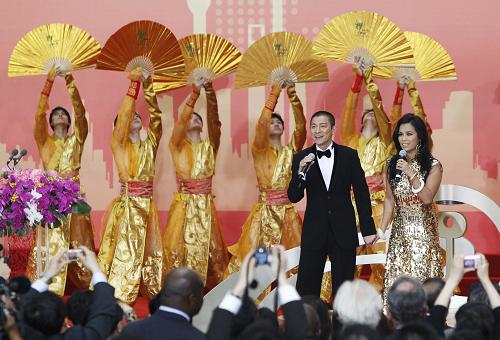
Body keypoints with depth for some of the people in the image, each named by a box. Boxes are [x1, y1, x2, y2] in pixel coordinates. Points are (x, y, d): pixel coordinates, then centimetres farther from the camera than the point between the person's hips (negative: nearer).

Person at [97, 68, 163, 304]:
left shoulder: (150, 145, 11)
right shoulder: (118, 143, 0)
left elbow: (156, 117, 3)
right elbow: (123, 115, -12)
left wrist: (148, 87, -5)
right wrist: (134, 84, -15)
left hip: (147, 206, 5)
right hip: (126, 204, -5)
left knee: (149, 253, 7)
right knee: (123, 252, -7)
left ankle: (152, 292, 12)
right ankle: (115, 300, -5)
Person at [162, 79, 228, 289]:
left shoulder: (210, 147, 10)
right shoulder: (177, 146, 3)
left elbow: (214, 120, -5)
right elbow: (181, 119, -14)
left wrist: (210, 91, -18)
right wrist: (195, 92, -23)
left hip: (206, 207, 3)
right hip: (184, 206, -3)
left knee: (208, 251, 2)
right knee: (180, 251, -5)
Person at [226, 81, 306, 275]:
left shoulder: (291, 150, 9)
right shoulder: (259, 150, 1)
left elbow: (301, 126, -5)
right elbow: (261, 123, -16)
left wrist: (292, 94, -14)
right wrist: (274, 93, -20)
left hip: (288, 212, 3)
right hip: (265, 213, -3)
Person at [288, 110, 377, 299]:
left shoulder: (349, 156, 1)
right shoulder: (301, 159, 1)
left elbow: (361, 193, 4)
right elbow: (294, 197, -4)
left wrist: (368, 229, 3)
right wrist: (301, 173, -22)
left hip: (344, 232, 0)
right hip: (314, 232, 0)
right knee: (306, 290, -3)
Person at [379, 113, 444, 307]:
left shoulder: (432, 166, -5)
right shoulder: (393, 164, 7)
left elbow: (427, 198, -14)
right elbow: (390, 199, 10)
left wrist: (411, 173, -22)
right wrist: (382, 229, 3)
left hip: (423, 227, -4)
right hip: (400, 228, 4)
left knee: (420, 276, -6)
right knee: (397, 277, 0)